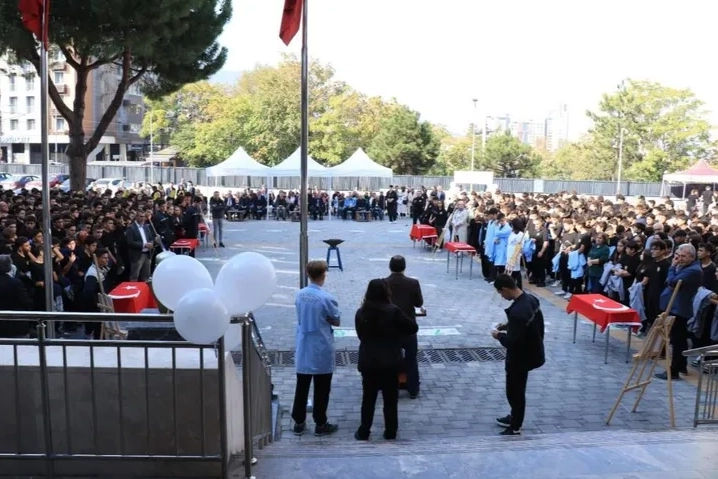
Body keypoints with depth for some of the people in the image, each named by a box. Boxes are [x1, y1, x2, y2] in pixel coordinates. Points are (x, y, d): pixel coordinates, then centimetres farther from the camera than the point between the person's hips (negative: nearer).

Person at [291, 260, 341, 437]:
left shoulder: (300, 295, -2)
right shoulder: (326, 298, -19)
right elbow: (336, 321, -6)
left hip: (303, 350, 5)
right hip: (321, 351, -5)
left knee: (301, 387, 14)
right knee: (321, 390, 8)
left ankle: (299, 423, 23)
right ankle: (320, 424, 18)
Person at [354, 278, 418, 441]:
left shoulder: (360, 313, -3)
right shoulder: (393, 311, -14)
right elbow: (413, 328, -5)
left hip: (367, 363, 2)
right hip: (390, 363, -2)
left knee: (368, 398, 13)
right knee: (390, 399, 11)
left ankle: (364, 432, 18)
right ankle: (390, 432, 19)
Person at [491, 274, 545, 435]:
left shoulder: (518, 311, -33)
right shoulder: (530, 299, -2)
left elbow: (512, 342, -29)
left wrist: (499, 336, -11)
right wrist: (508, 326, 8)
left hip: (521, 357, -9)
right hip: (531, 352, 9)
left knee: (514, 391, 9)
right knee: (516, 389, 25)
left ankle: (515, 429, 25)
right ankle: (515, 417, 43)